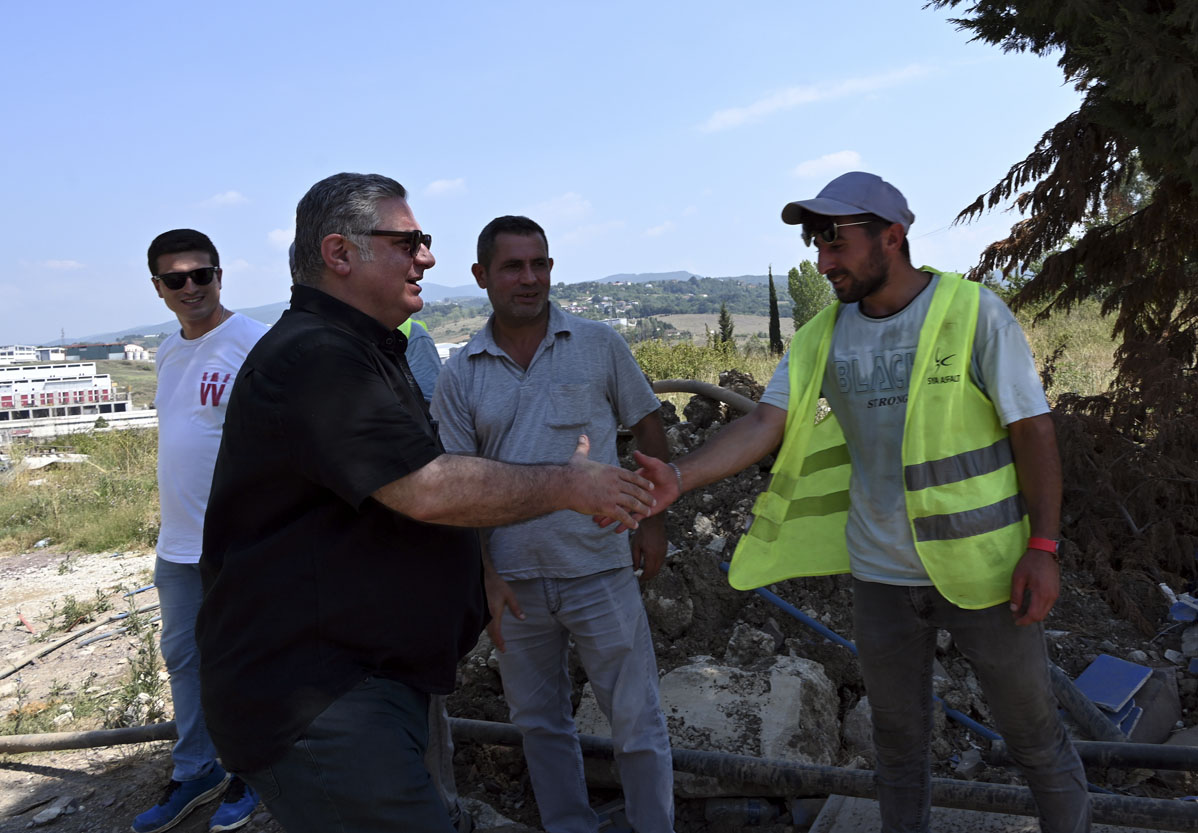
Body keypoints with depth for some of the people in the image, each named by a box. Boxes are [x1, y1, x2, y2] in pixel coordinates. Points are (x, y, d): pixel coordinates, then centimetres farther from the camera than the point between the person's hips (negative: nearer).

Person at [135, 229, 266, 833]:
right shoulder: (168, 352, 10)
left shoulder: (254, 344, -14)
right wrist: (174, 520, 17)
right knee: (182, 657, 18)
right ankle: (195, 772, 35)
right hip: (176, 541, 8)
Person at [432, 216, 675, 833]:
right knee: (539, 723, 18)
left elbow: (648, 427, 6)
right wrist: (485, 576, -6)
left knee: (636, 721, 6)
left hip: (599, 569, -2)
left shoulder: (598, 345, -2)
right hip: (513, 581, 2)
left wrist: (653, 519, 3)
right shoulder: (461, 375, 1)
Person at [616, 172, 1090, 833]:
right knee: (897, 734, 20)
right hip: (881, 573, 3)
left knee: (1031, 728, 15)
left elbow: (1033, 431, -10)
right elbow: (765, 422, -9)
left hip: (981, 566, -3)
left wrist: (1043, 546, -15)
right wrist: (679, 477, -24)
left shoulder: (974, 312, -12)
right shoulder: (822, 336, -2)